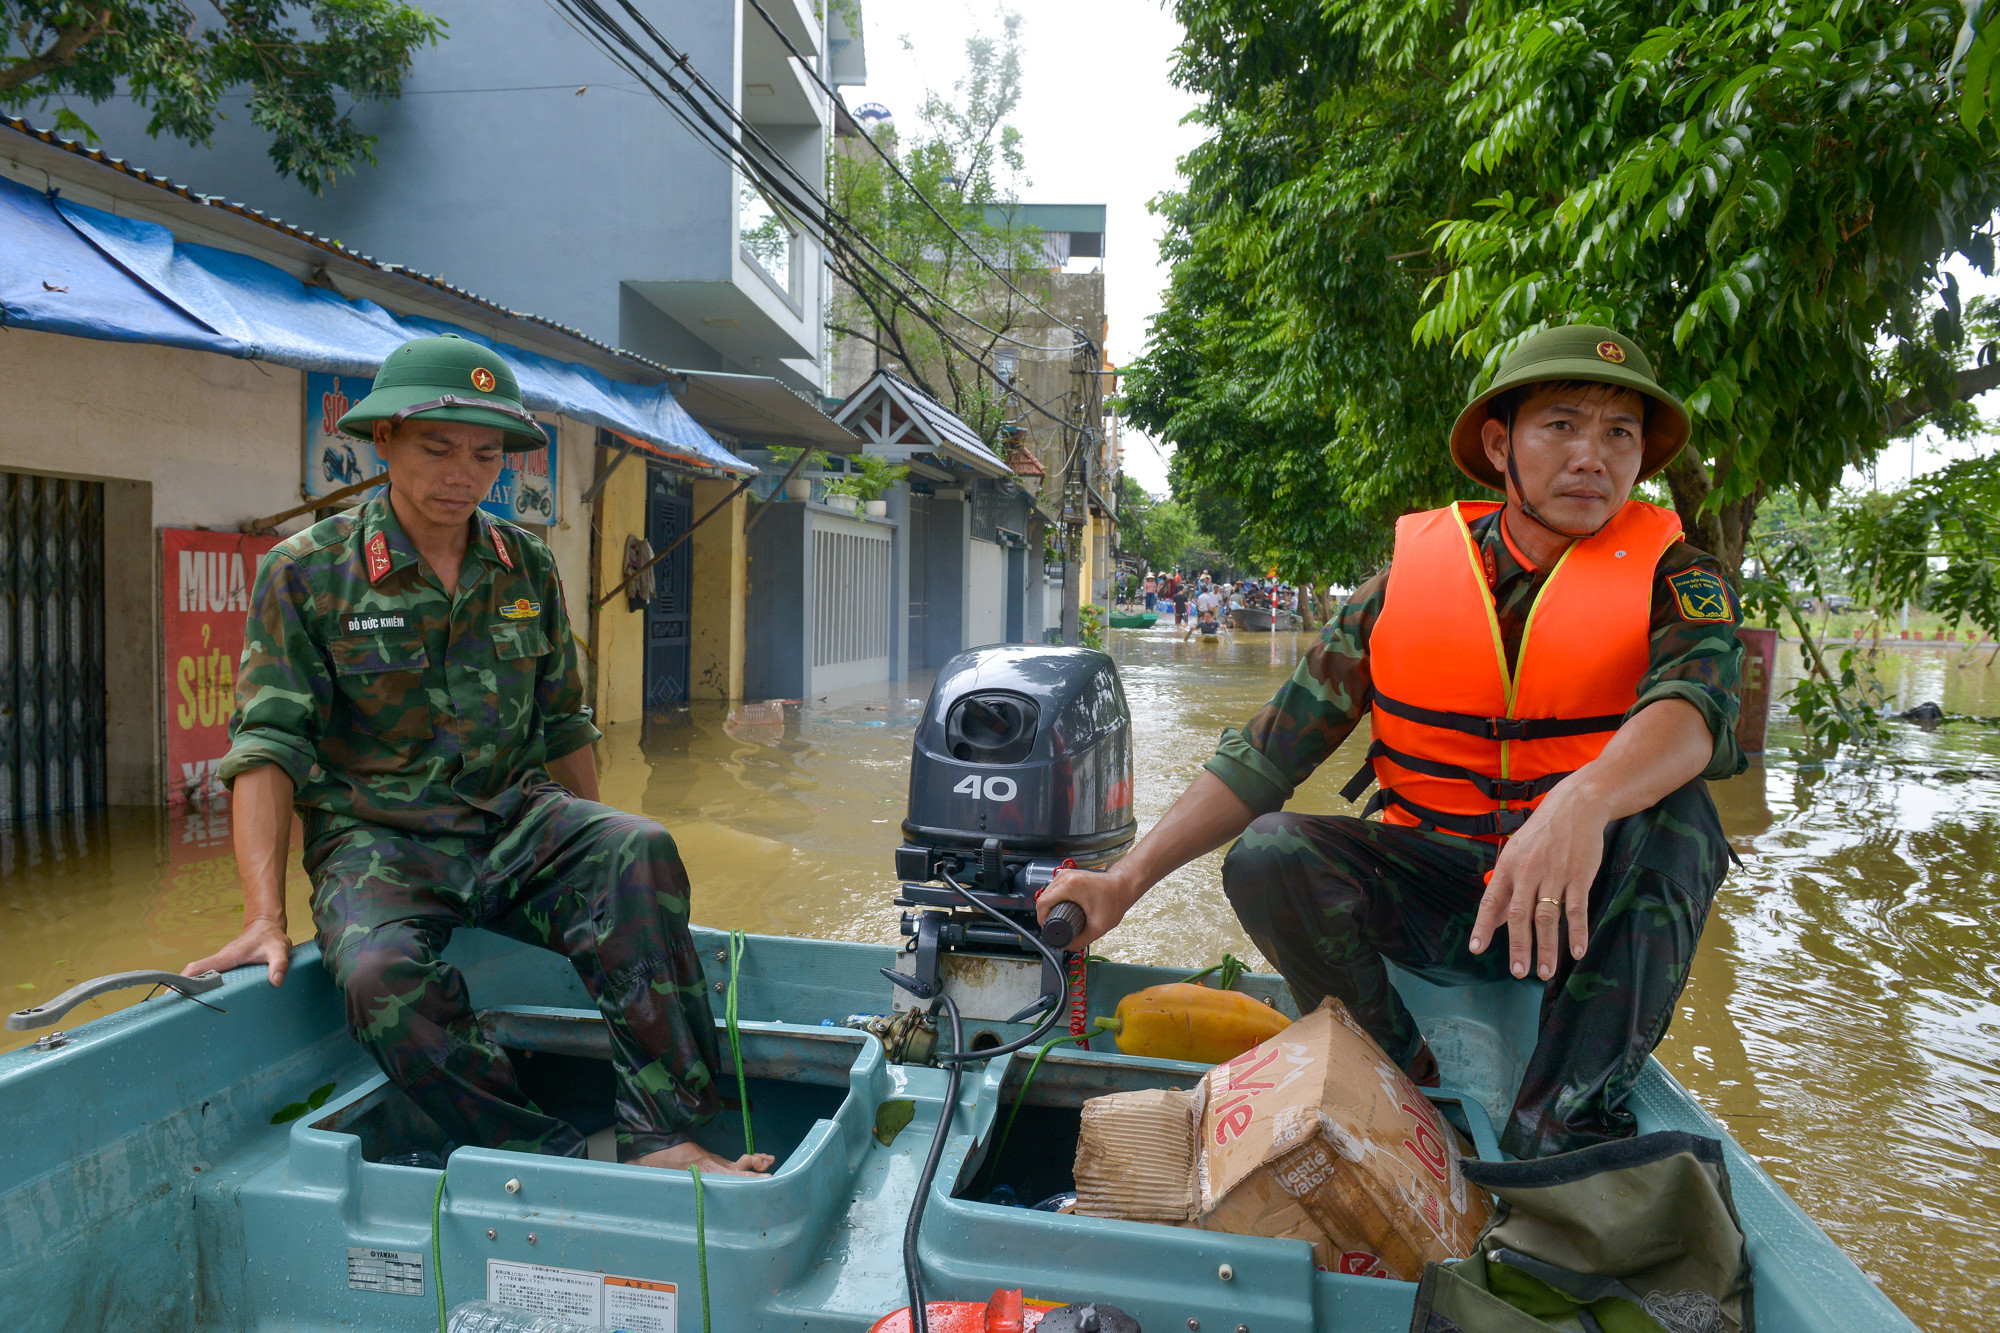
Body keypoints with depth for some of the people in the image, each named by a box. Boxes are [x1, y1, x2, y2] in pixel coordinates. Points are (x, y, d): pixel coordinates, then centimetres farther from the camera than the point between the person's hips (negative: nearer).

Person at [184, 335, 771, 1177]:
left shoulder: (528, 567, 8)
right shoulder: (306, 572, -2)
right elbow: (267, 747, -8)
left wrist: (592, 864, 18)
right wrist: (264, 918, -17)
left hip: (515, 821, 3)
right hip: (378, 838, -2)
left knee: (640, 852, -29)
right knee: (380, 973, -34)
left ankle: (661, 1136, -29)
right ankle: (559, 1165, -26)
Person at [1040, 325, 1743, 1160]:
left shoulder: (1672, 578, -2)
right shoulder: (1408, 583, 0)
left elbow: (1697, 699, -27)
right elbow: (1270, 751, -3)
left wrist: (1584, 802, -50)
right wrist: (1127, 879, -12)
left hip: (1594, 904, -1)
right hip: (1431, 895, 1)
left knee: (1670, 811, -30)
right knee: (1268, 855, -23)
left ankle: (1555, 1130, -26)